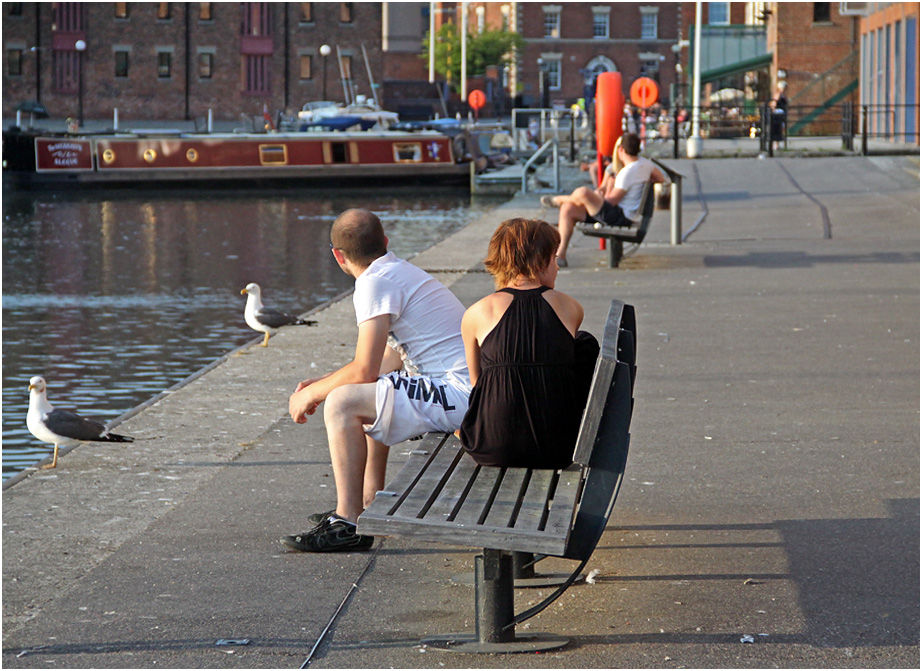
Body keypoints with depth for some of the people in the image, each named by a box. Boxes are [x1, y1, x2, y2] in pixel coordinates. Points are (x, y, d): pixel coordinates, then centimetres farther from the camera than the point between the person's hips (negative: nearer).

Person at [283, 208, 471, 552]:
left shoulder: (377, 282, -12)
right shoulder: (400, 272, 19)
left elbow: (365, 370, -16)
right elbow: (388, 360, 27)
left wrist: (313, 394, 0)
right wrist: (323, 382, 24)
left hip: (460, 393, -10)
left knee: (342, 403, -14)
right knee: (363, 397, 27)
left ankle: (348, 523, -12)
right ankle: (371, 507, 27)